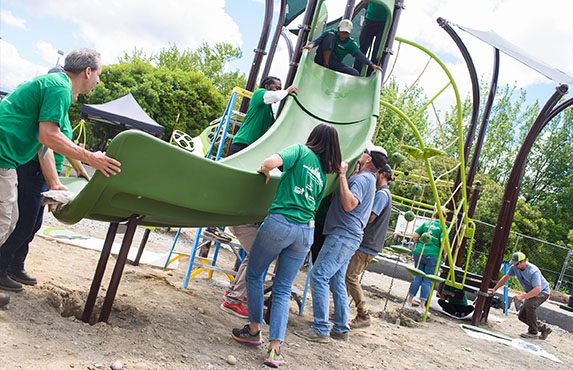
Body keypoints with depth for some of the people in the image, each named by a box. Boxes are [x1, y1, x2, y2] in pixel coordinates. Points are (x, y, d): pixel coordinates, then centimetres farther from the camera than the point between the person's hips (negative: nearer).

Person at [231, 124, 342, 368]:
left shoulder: (301, 151, 2)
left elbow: (273, 161, -16)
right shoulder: (323, 175, 19)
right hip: (307, 231, 5)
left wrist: (264, 170, 4)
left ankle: (254, 331, 25)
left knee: (254, 275, 16)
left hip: (280, 222, -5)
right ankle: (275, 348, 0)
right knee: (283, 289, 10)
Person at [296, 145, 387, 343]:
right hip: (349, 237, 11)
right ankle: (341, 328, 19)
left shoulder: (362, 178, -11)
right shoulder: (367, 179, 22)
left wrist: (343, 176, -20)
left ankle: (321, 329, -13)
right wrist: (343, 175, 18)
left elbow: (349, 204, -24)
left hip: (343, 235, -11)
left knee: (319, 275, -13)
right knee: (336, 281, 13)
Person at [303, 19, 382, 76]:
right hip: (322, 59, -3)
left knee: (355, 73, -17)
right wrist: (311, 45, -39)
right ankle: (325, 63, -27)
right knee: (330, 35, -18)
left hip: (335, 65, 3)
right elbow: (318, 40, -16)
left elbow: (360, 55, -8)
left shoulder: (351, 44, 3)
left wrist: (371, 64, -23)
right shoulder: (330, 32, -2)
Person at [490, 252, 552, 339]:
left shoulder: (533, 271, -34)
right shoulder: (514, 267, -13)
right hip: (531, 293, 8)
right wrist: (494, 289, -1)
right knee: (522, 316, 4)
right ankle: (544, 329, 22)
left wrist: (522, 297, -48)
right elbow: (506, 278, 2)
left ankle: (533, 332, -20)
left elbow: (537, 289, -42)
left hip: (542, 292, -8)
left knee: (529, 304, -35)